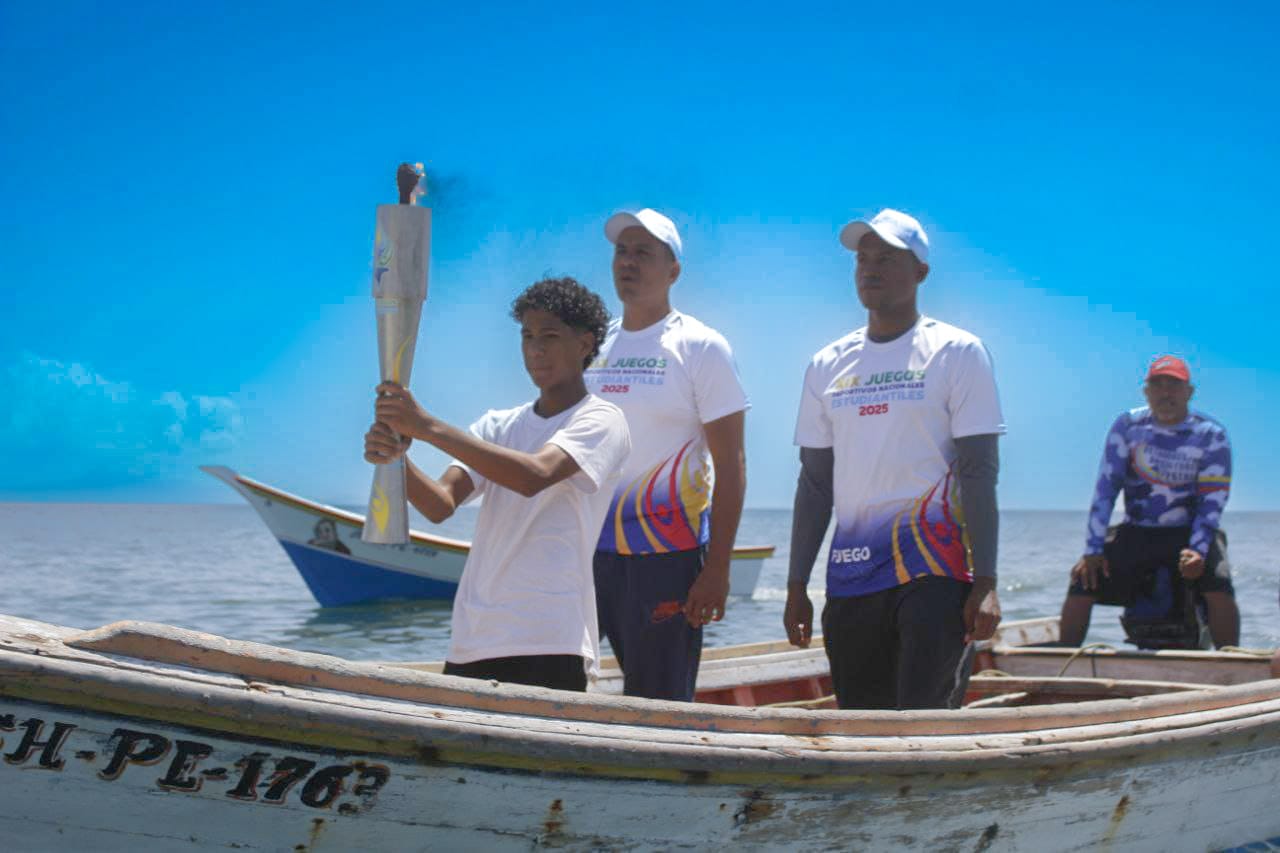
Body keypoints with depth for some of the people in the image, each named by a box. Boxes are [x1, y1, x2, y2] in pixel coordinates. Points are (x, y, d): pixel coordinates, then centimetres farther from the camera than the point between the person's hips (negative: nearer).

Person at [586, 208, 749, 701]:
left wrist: (717, 569, -14)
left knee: (659, 707, -4)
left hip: (668, 557, -5)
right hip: (595, 552, 5)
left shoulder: (700, 347, -3)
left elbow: (731, 466, -8)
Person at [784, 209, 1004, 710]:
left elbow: (980, 474, -5)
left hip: (934, 571, -5)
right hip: (850, 575, 5)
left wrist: (985, 584, -12)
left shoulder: (957, 353, 1)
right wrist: (797, 585, 10)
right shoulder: (828, 366, 14)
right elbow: (815, 484, 15)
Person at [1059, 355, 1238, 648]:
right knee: (1082, 583, -14)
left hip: (1188, 532, -2)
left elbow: (1212, 500, -9)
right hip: (1136, 532, 2)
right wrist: (1093, 549, -11)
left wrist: (1198, 550, -25)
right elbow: (1106, 487, -4)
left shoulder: (1211, 436, -6)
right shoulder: (1128, 426, -2)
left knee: (1219, 585, -30)